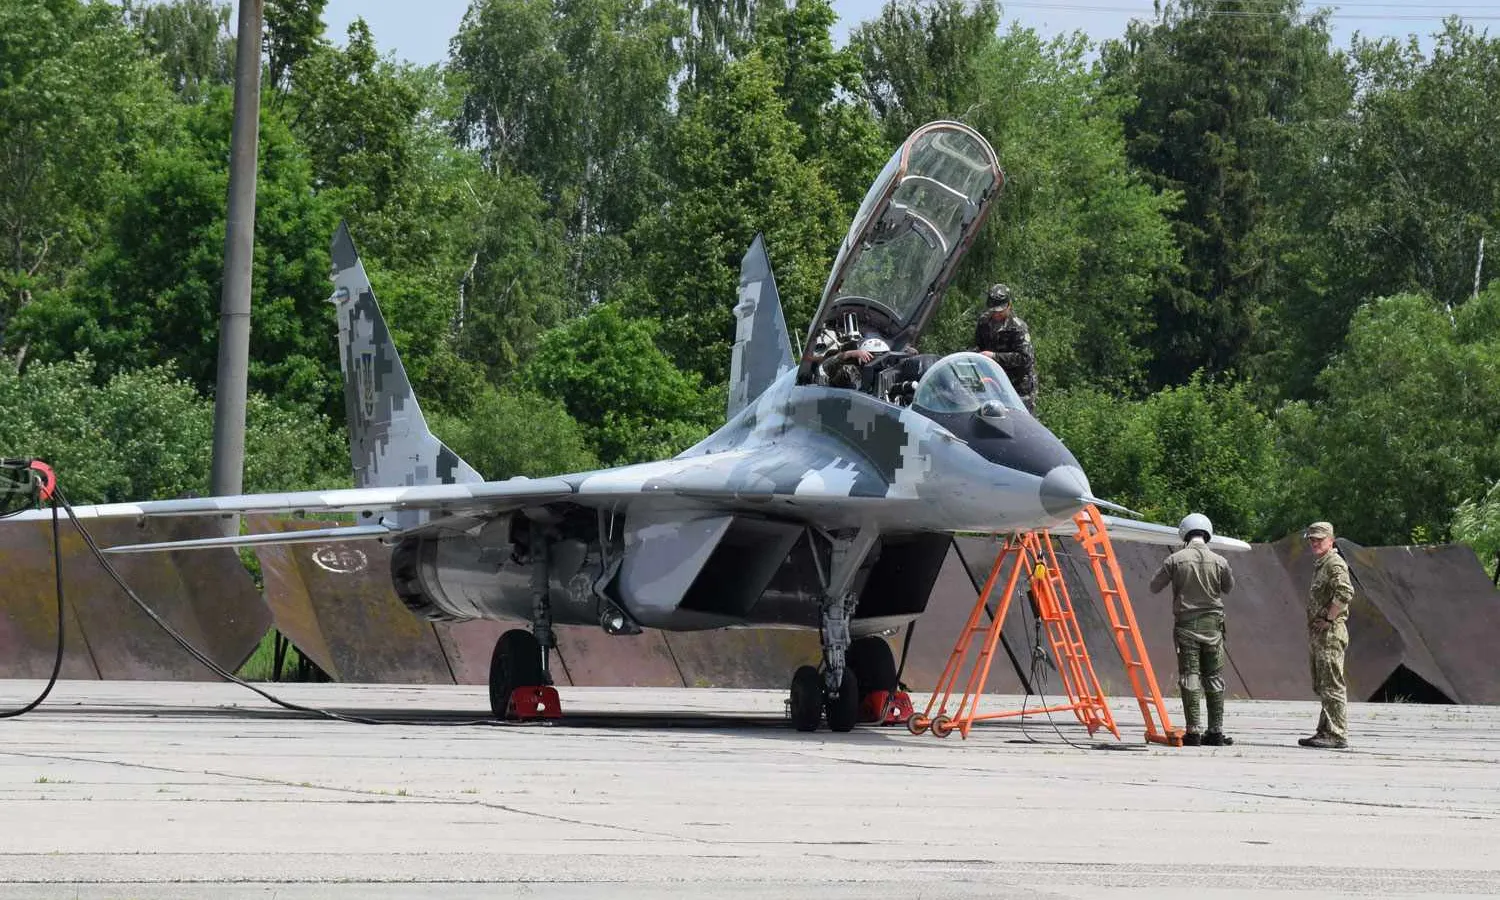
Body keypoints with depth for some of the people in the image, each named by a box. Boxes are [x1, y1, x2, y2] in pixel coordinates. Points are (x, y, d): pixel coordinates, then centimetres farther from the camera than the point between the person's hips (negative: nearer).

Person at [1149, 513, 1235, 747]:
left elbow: (1154, 587, 2)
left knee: (1189, 678, 0)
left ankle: (1193, 732, -5)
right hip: (1212, 625, 1)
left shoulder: (1175, 560, -7)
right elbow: (1229, 587, 14)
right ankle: (1215, 732, 6)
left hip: (1185, 624, -1)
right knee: (1214, 679, 8)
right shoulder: (1219, 562, -3)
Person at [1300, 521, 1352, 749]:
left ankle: (1337, 735, -13)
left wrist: (1328, 618, -21)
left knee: (1332, 686, -11)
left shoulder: (1335, 564, -12)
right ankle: (1325, 732, 19)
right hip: (1317, 635, 11)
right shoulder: (1319, 565, 20)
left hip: (1330, 632, -11)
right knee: (1322, 687, 14)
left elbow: (1345, 593, -28)